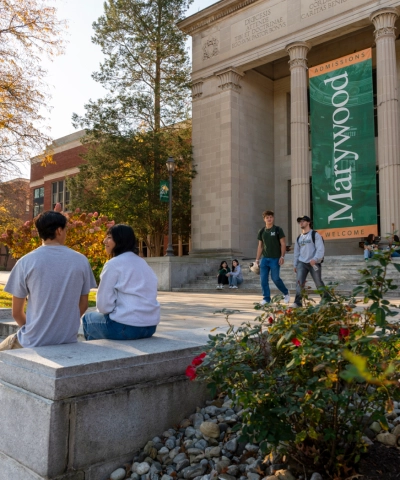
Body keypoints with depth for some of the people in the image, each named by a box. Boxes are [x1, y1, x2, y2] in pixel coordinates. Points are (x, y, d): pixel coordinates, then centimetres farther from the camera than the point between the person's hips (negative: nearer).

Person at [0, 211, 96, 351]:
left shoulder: (25, 262, -8)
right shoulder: (81, 261, -3)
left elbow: (16, 312, -2)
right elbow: (83, 305, 5)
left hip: (33, 343, -3)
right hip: (68, 340, 3)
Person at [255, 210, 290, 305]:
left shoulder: (278, 230, -1)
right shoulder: (261, 231, 10)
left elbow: (283, 244, -3)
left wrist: (282, 256, -13)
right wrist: (257, 259, 10)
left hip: (275, 258, -4)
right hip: (264, 258, 4)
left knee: (275, 278, -7)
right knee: (263, 279, -1)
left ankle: (286, 293, 16)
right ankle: (266, 298, 9)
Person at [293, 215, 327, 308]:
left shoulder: (315, 235, -2)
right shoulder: (299, 238, 17)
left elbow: (320, 249, -11)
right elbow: (296, 252, 21)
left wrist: (315, 259, -23)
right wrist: (295, 265, 16)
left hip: (314, 263, -5)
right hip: (301, 263, 5)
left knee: (318, 283, 3)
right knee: (299, 282, -8)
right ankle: (298, 302, -7)